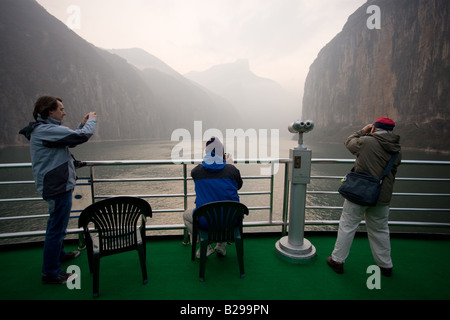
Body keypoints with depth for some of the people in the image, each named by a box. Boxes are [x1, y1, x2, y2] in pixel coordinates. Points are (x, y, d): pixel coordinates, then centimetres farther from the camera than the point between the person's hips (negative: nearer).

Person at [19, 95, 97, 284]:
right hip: (58, 187, -11)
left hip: (56, 185, 11)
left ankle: (59, 254, 44)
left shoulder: (44, 130, 12)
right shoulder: (46, 130, -21)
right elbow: (82, 136, -24)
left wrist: (82, 125, 8)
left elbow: (70, 140, 19)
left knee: (56, 225, 25)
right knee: (57, 228, -1)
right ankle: (50, 272, 13)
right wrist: (91, 121, -6)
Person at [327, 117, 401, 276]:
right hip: (382, 197, 5)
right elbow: (392, 173, 15)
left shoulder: (367, 141, -13)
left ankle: (337, 260, 16)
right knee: (380, 230, 19)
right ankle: (386, 266, 33)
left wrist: (363, 131, 18)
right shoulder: (396, 150, 6)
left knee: (347, 226, 6)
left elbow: (349, 142, 6)